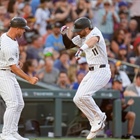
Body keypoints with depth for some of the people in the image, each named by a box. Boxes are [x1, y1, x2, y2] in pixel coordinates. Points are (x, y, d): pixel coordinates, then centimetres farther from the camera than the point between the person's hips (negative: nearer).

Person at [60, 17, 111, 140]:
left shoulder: (95, 32, -19)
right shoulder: (81, 38, 8)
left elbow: (93, 40, -44)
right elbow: (68, 45, 19)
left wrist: (82, 48, -63)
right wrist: (64, 34, -1)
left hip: (101, 71, -10)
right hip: (92, 72, 10)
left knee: (83, 95, -24)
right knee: (77, 99, 6)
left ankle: (99, 117, -4)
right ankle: (96, 124, 15)